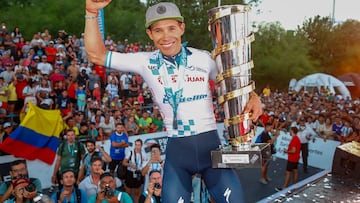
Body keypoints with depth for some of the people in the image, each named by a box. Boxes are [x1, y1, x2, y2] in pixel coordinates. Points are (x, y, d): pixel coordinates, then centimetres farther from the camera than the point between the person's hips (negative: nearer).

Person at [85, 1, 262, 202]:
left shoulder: (204, 59, -2)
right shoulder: (146, 62, -3)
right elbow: (97, 55, -3)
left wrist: (253, 97, -11)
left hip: (210, 142, 1)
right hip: (177, 148, 0)